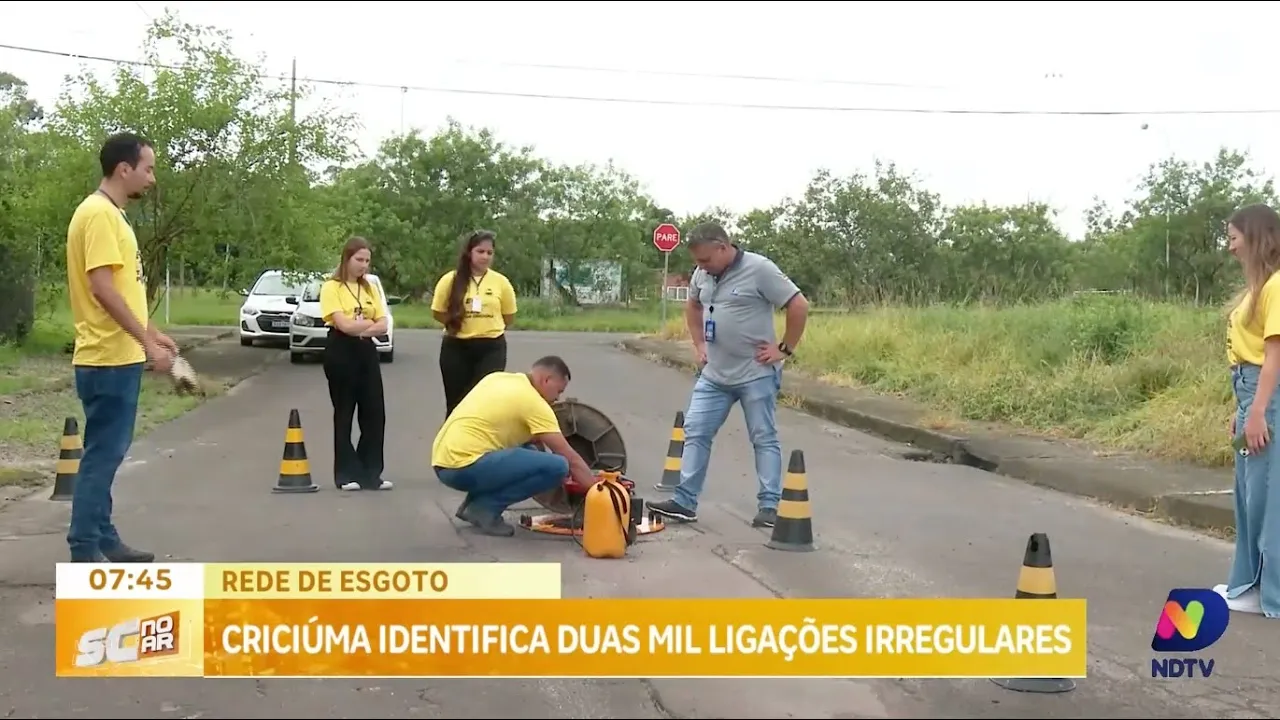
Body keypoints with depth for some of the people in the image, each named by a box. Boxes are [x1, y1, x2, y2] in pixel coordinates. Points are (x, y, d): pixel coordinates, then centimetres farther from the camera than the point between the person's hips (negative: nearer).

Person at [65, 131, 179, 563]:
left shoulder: (111, 214, 16)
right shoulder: (98, 214, -16)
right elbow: (103, 288, -23)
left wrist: (151, 333, 23)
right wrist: (147, 342, -22)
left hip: (119, 355, 10)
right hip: (108, 357, -10)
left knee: (108, 453, 14)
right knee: (103, 454, -6)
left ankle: (102, 540, 21)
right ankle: (85, 551, -1)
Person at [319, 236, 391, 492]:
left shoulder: (370, 288, 13)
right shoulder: (332, 287, -4)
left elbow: (383, 326, 3)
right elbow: (343, 324, -17)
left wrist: (360, 328, -14)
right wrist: (369, 322, -3)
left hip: (366, 351, 5)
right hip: (341, 351, -5)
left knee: (374, 412, 2)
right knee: (344, 413, 1)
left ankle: (371, 473, 8)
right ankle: (347, 474, 6)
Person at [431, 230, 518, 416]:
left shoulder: (501, 282, 0)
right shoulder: (450, 280, -2)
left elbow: (509, 317, 9)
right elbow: (438, 313, 5)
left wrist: (489, 329, 4)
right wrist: (457, 323, -4)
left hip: (491, 348, 0)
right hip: (456, 348, 0)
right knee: (456, 403, 8)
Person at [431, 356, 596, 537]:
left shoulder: (497, 378, 18)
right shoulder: (533, 402, -5)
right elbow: (570, 458, -4)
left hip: (444, 463, 9)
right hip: (464, 465, -9)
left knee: (528, 452, 26)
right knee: (556, 467, -14)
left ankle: (476, 500, 15)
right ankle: (485, 507, -7)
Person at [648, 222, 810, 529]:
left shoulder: (759, 269, -16)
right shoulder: (702, 274, 4)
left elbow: (799, 306, -15)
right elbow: (692, 306, 24)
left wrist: (785, 349, -12)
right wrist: (698, 344, 14)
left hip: (756, 374, -6)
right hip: (714, 374, 7)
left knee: (764, 439, 3)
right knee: (695, 433, 4)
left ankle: (769, 506, 7)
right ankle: (684, 502, 9)